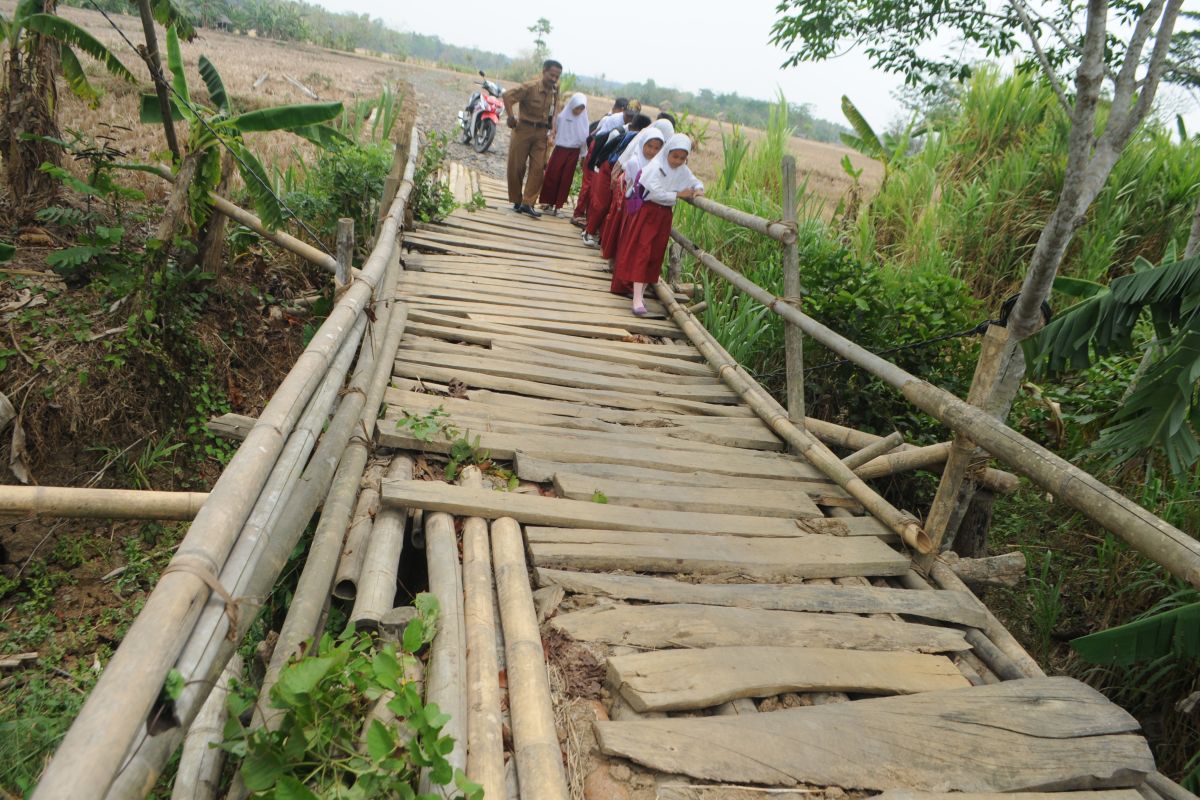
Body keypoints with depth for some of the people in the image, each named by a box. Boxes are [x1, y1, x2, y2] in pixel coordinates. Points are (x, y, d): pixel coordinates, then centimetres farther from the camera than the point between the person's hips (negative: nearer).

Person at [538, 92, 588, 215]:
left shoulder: (583, 120, 2)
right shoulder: (562, 117, -3)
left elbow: (584, 138, 4)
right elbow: (554, 132, 6)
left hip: (574, 152, 1)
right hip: (560, 150, -1)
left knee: (566, 180, 3)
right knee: (552, 177, -1)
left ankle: (558, 205, 9)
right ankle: (548, 202, 11)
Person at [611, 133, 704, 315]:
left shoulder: (683, 171, 5)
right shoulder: (656, 167, -14)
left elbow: (696, 182, 16)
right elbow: (656, 194, -22)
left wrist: (698, 189, -8)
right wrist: (679, 194, -16)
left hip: (664, 216, 6)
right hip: (647, 213, -6)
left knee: (655, 255, 7)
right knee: (641, 252, -9)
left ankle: (641, 291, 16)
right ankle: (637, 299, -15)